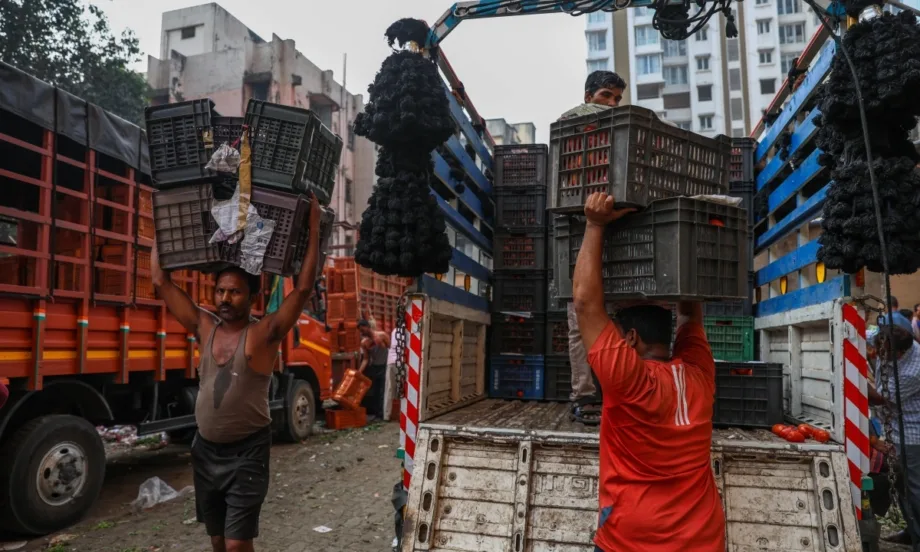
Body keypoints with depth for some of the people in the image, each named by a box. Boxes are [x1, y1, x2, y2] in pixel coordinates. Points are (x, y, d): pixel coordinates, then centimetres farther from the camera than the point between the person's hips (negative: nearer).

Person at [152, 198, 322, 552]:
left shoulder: (264, 334, -12)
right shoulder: (205, 328, 1)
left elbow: (303, 288, -21)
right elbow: (162, 282, 5)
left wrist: (313, 228, -21)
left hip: (246, 453, -5)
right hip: (205, 451, 6)